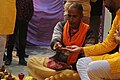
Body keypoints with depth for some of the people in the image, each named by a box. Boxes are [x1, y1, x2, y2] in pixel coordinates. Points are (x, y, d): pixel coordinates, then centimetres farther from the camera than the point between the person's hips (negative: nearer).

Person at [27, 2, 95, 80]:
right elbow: (54, 41, -11)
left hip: (74, 66, -3)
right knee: (32, 61, -16)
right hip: (56, 62, 4)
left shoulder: (88, 32, -4)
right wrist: (56, 44, -35)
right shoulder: (61, 25, 5)